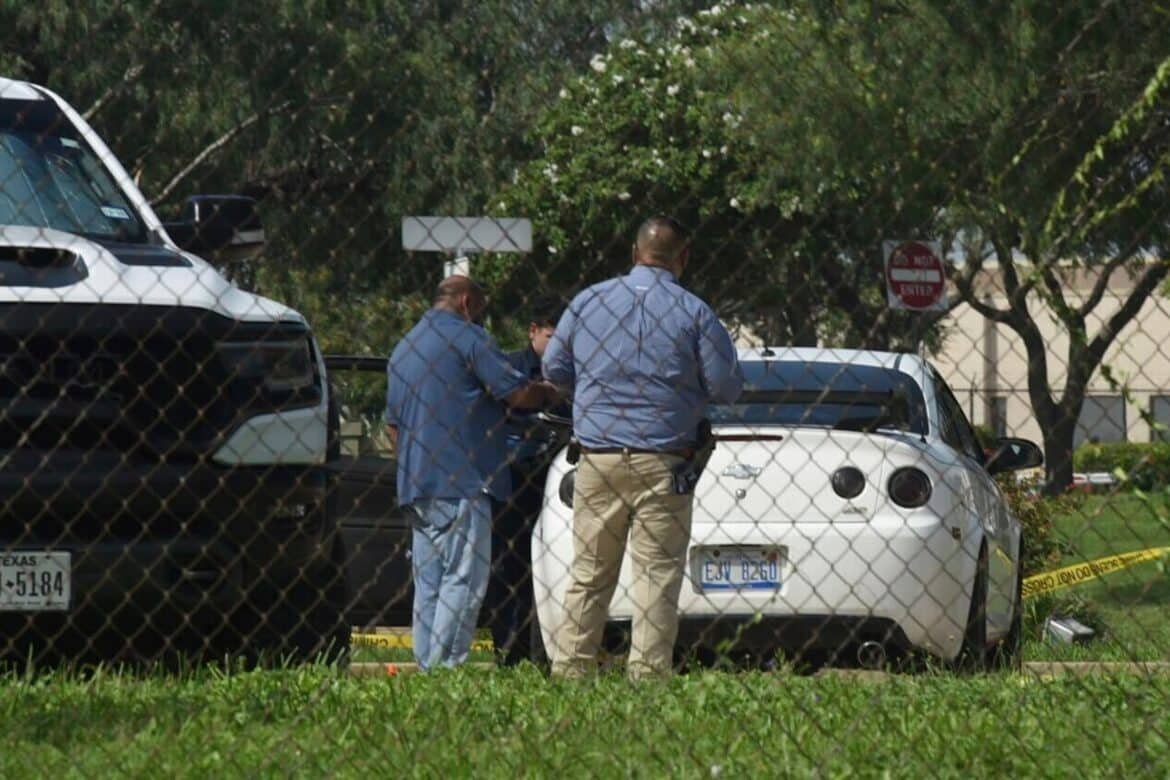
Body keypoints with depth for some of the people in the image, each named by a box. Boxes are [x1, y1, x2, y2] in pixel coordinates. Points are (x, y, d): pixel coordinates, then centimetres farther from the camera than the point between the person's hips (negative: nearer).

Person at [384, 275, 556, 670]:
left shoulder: (402, 350, 23)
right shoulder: (466, 337, -5)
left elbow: (392, 426, 27)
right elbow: (517, 393, -10)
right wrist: (550, 391, 9)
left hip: (416, 485, 9)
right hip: (461, 483, -9)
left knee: (428, 584, 10)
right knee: (463, 579, -10)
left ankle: (426, 669, 8)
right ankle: (446, 668, -17)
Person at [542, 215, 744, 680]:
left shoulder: (588, 302, 5)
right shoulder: (694, 314, -5)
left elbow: (554, 371, 12)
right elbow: (727, 388, -3)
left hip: (597, 462, 3)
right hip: (661, 464, -3)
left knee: (588, 574, 9)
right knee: (657, 575, -1)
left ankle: (569, 668, 7)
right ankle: (648, 674, -5)